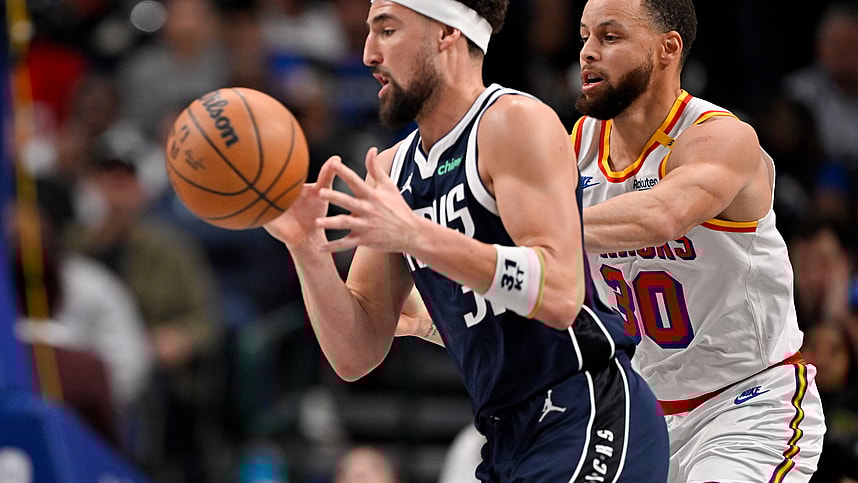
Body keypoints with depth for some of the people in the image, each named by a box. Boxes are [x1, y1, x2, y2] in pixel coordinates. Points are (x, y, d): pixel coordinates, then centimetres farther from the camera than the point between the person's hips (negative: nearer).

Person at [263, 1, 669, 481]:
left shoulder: (514, 122, -10)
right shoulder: (391, 169, 13)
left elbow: (559, 295, -24)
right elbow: (356, 355, 9)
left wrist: (414, 234, -28)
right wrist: (307, 248, -7)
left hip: (588, 424, -8)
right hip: (511, 441, 8)